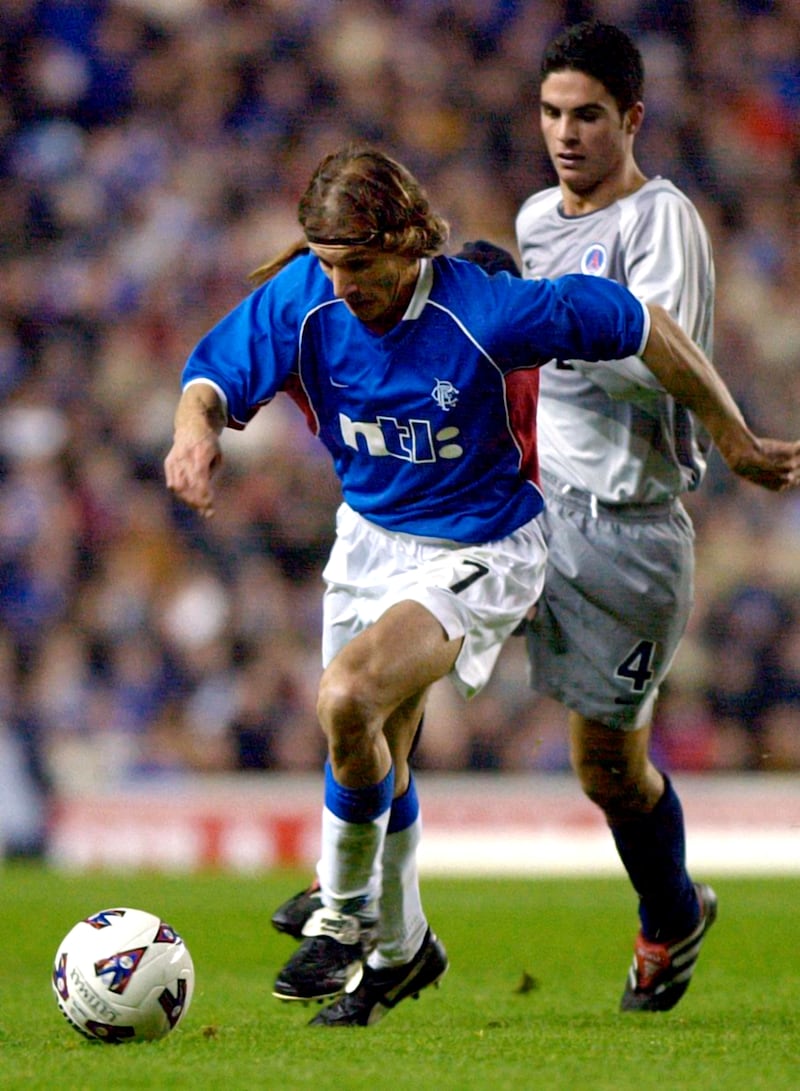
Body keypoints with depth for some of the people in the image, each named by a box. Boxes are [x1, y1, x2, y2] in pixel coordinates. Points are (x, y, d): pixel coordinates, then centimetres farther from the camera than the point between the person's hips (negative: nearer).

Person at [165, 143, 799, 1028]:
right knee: (374, 757, 16)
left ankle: (343, 919, -8)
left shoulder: (485, 312, -28)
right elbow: (216, 375, -10)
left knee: (346, 698, -28)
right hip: (369, 533, 6)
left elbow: (644, 327, -18)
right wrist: (195, 427, -37)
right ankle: (399, 948, 40)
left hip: (478, 553, -6)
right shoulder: (302, 298, -15)